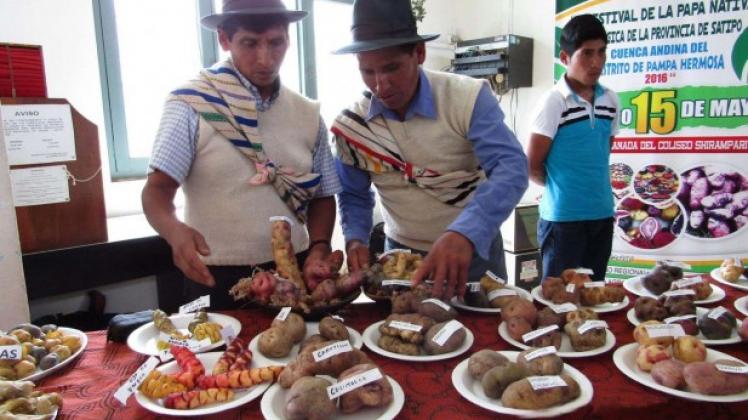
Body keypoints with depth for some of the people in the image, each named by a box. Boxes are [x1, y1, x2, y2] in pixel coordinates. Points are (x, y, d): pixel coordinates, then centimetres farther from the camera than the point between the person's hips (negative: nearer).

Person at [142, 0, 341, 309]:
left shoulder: (308, 115, 3)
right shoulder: (191, 106, -8)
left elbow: (322, 195, 7)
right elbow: (157, 189, -12)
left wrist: (318, 251, -9)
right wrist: (174, 231, -33)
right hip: (217, 280, -3)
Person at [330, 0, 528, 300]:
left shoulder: (468, 98, -19)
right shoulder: (350, 125, -9)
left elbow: (511, 168, -28)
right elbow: (354, 195, 3)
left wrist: (465, 234, -43)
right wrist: (355, 239, -17)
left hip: (474, 247, -2)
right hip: (401, 255, 2)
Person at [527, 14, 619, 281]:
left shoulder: (610, 101, 7)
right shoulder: (553, 102, -11)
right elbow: (532, 168, -9)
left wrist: (595, 185, 9)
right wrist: (561, 186, 6)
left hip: (603, 214, 6)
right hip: (564, 217, -6)